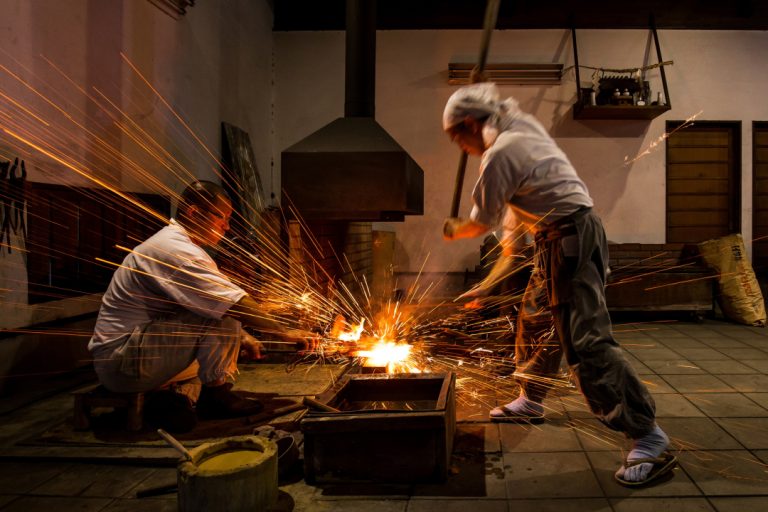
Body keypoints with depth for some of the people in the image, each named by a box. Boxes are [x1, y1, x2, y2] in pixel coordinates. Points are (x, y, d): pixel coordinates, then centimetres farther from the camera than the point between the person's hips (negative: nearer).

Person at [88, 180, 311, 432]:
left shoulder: (176, 243, 13)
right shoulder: (175, 250, -20)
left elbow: (223, 302, 16)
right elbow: (235, 303, -24)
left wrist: (240, 337, 6)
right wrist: (283, 332, -16)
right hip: (122, 362, -10)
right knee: (223, 320, -22)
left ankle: (177, 394, 3)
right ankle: (216, 394, -3)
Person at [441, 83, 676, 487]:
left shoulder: (498, 156, -14)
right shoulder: (522, 126, 12)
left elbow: (482, 223, -4)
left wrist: (454, 231, 13)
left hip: (569, 238, -11)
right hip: (564, 237, 11)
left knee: (585, 341, -14)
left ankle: (650, 441, -11)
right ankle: (531, 400, 37)